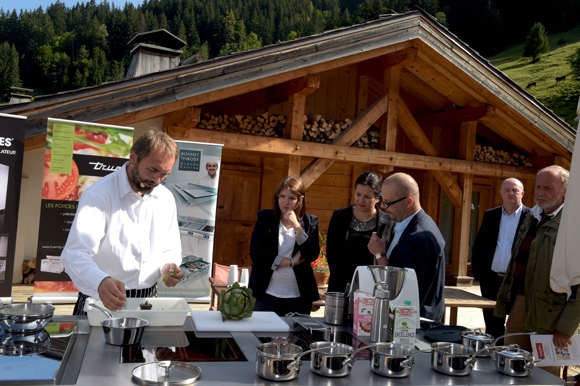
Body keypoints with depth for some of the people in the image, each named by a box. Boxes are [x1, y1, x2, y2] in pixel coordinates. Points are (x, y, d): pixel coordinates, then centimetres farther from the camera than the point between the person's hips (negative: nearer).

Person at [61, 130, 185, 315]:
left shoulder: (165, 199, 9)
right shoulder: (99, 195, -9)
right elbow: (74, 254, -21)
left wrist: (168, 267, -4)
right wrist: (101, 282, -40)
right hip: (103, 302, -4)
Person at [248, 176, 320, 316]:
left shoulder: (310, 222, 6)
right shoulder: (265, 218, 4)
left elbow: (312, 255, -7)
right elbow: (255, 253, -6)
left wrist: (296, 226, -13)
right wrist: (290, 262, -9)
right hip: (266, 294, -1)